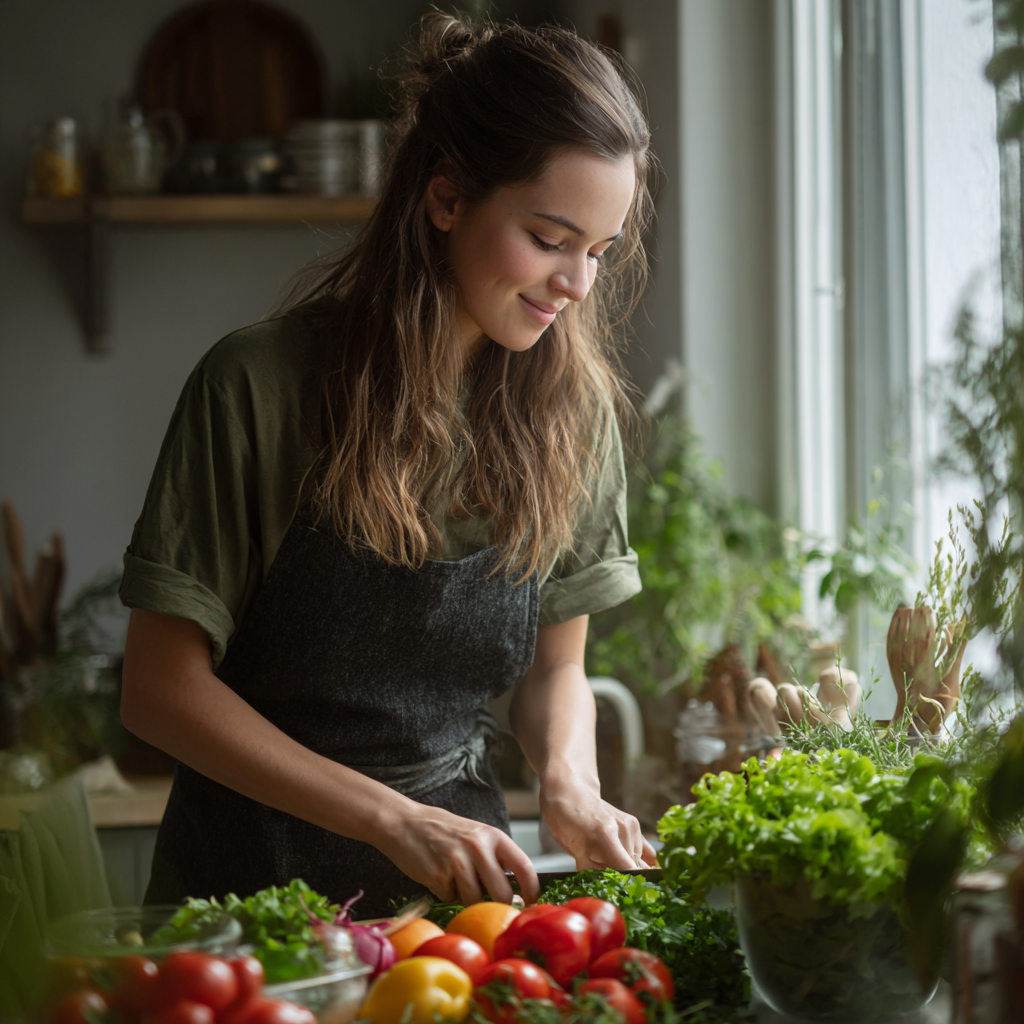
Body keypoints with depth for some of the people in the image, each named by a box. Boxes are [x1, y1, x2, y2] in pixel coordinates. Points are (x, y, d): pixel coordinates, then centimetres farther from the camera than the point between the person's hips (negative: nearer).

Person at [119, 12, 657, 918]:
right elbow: (162, 687, -9)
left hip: (461, 867, 4)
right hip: (260, 870, -3)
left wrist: (567, 784, -8)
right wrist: (392, 820, -16)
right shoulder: (263, 384, -11)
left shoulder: (574, 405, 3)